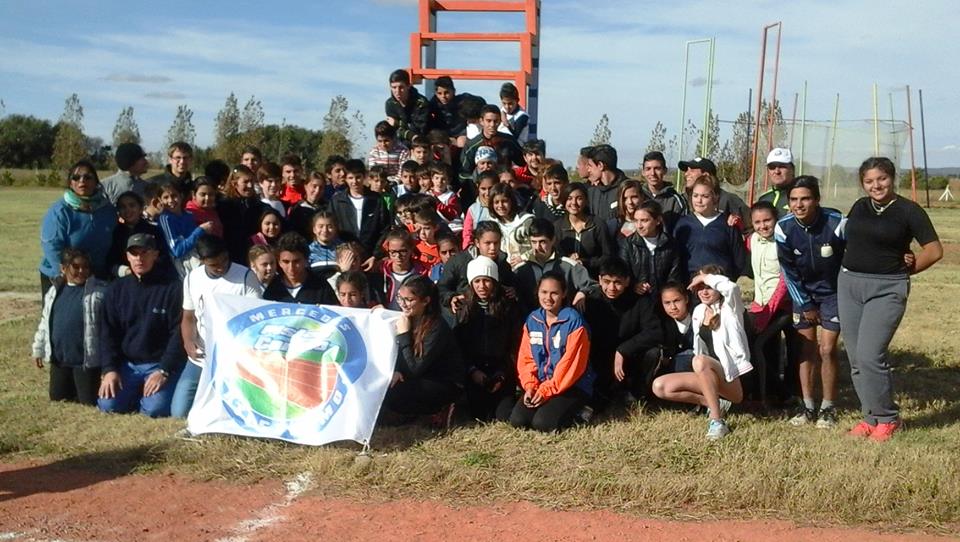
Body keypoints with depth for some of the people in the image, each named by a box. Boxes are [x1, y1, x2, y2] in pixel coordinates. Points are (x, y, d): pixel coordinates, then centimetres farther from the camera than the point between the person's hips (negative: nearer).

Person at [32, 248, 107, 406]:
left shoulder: (99, 291, -10)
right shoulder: (54, 291, 8)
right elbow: (45, 323, 17)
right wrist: (38, 350, 17)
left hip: (86, 359, -5)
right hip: (59, 358, 5)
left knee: (88, 402, -1)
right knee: (57, 398, 15)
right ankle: (74, 391, 43)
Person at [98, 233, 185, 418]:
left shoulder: (172, 287, -5)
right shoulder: (116, 289, 7)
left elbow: (179, 333, -8)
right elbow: (107, 333, 7)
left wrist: (164, 371, -15)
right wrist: (108, 369, -6)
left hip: (160, 364, -3)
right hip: (126, 364, 4)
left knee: (155, 408, -25)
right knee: (108, 404, -17)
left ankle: (149, 394, 10)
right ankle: (137, 393, 14)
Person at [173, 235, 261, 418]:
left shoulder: (246, 276, -9)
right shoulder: (192, 278, 5)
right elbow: (188, 318, 12)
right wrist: (188, 342, -9)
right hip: (200, 360, 4)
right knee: (179, 413, 0)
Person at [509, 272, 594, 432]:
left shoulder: (574, 320, -13)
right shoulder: (532, 320, 6)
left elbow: (571, 362, -17)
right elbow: (526, 358, 7)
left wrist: (547, 390, -18)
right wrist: (530, 386, -10)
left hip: (572, 386, -5)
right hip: (540, 385, 5)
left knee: (543, 423, -25)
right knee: (517, 420, -15)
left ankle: (575, 410, 4)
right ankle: (554, 407, 9)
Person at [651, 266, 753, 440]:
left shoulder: (730, 308, -7)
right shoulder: (699, 312, 10)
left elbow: (732, 287, -31)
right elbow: (699, 351, 10)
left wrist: (705, 277, -19)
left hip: (734, 379, -7)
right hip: (710, 377, 7)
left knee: (700, 361, -36)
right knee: (659, 386, -5)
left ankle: (716, 421, -28)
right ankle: (717, 403, -4)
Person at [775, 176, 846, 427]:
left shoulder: (836, 223, -23)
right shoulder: (784, 227, -17)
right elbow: (788, 270, -6)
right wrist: (805, 305, -4)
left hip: (833, 291, -2)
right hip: (802, 291, 2)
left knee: (827, 350, -6)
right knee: (806, 349, 3)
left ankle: (828, 408, 8)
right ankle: (808, 406, 14)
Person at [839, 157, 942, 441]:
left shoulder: (908, 210, -4)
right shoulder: (859, 207, 10)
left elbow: (934, 250, -1)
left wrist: (903, 270, -1)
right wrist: (856, 266, 8)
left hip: (887, 289, -6)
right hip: (849, 284, 6)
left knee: (870, 356, -14)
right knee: (855, 358, 7)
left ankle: (888, 418, 4)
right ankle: (871, 416, 19)